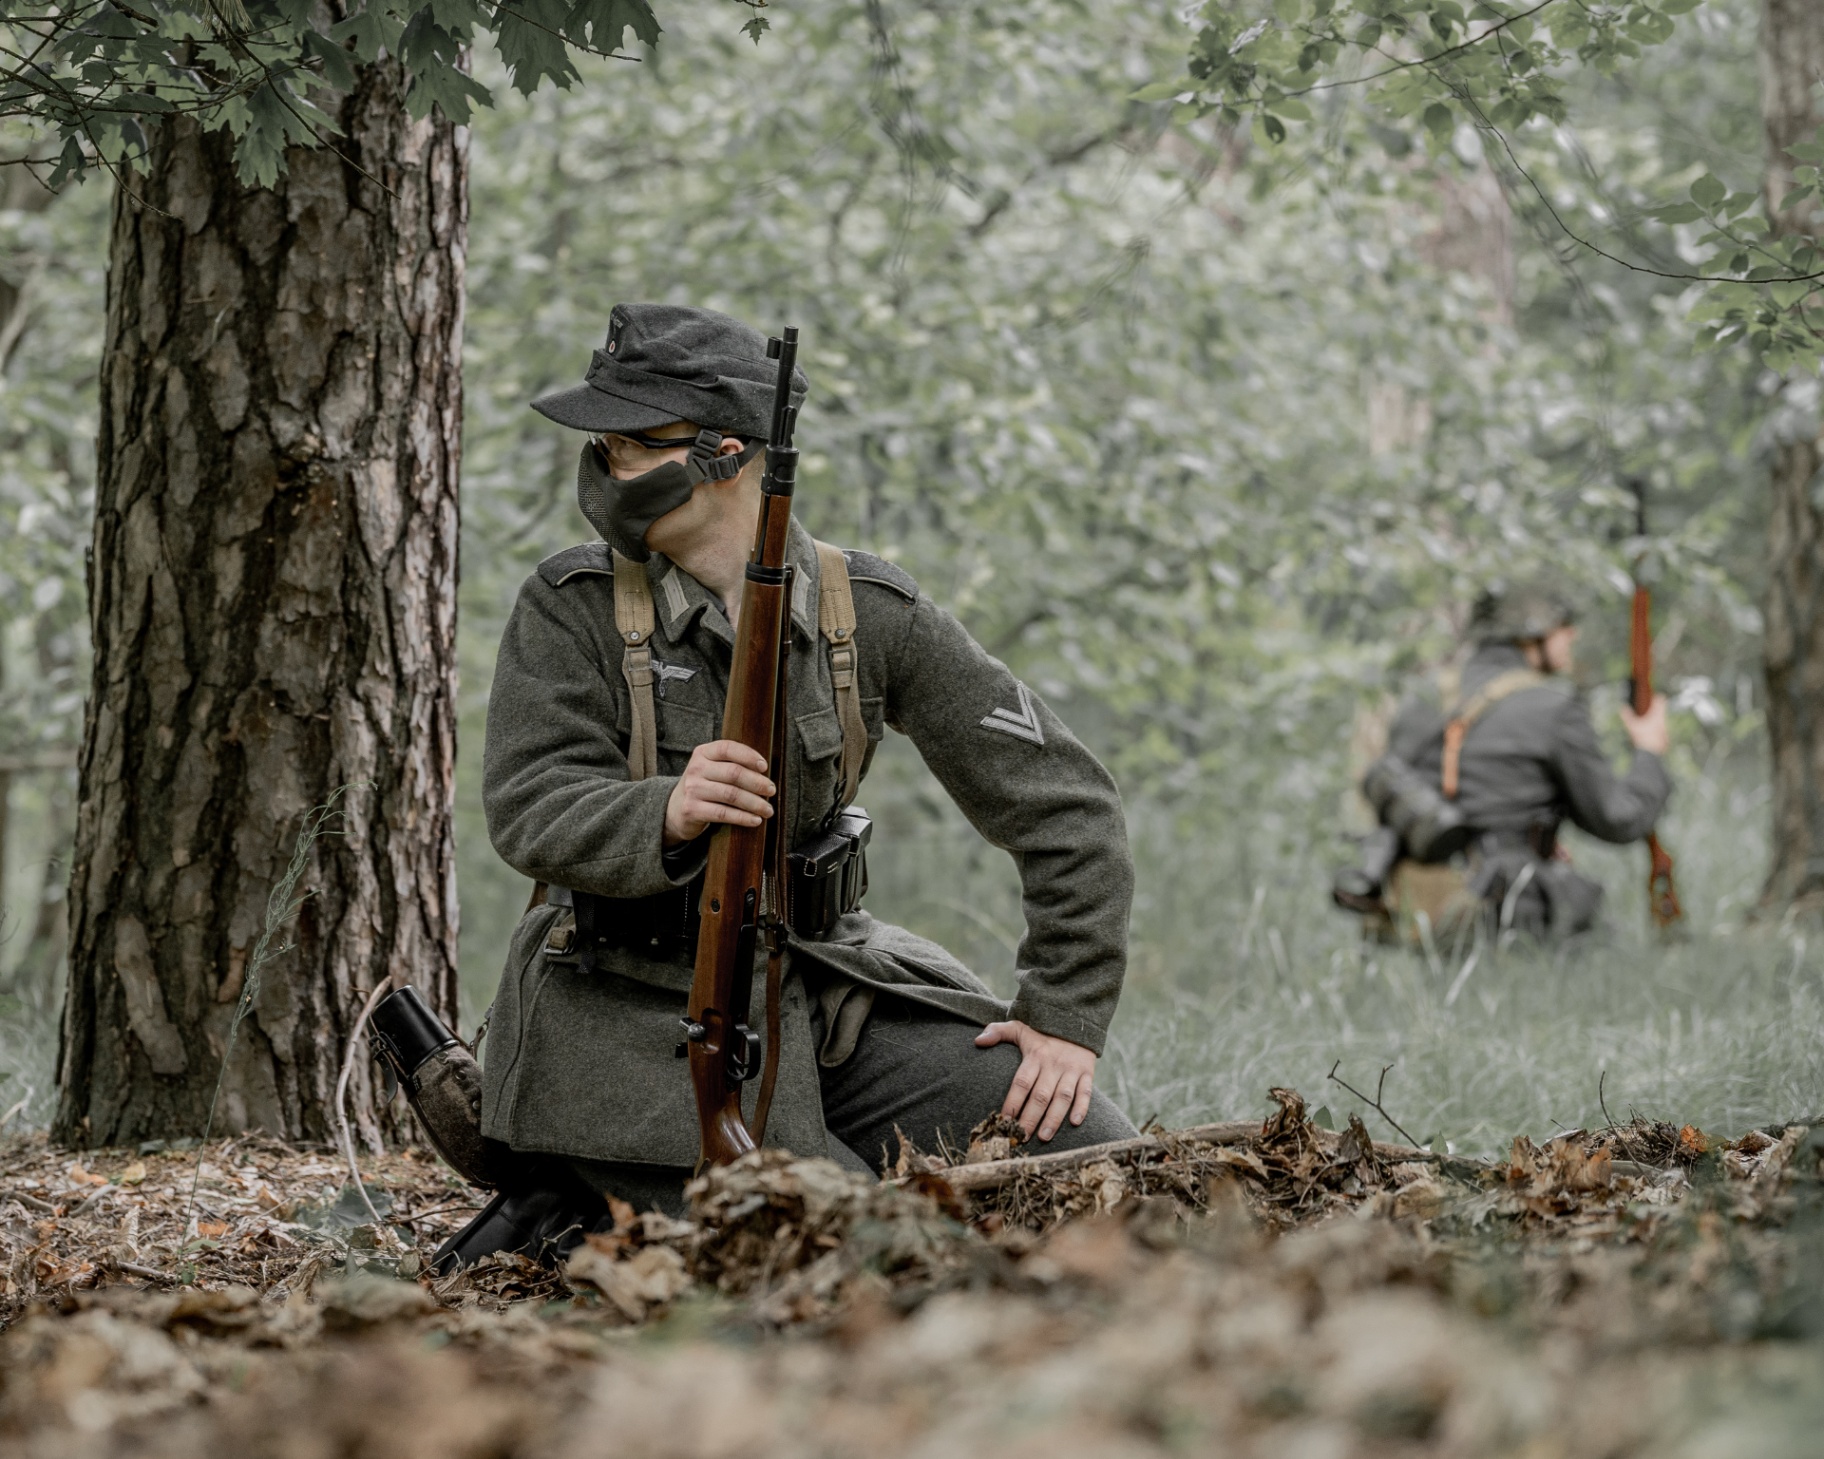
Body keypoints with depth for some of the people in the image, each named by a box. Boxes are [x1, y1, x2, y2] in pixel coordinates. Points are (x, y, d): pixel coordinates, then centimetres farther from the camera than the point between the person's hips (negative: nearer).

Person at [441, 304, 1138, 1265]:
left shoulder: (872, 614, -3)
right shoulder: (571, 608, -7)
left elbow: (1062, 805, -1)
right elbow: (531, 812, -17)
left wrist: (1066, 1018, -8)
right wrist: (667, 814, -38)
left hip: (814, 980, 4)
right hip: (624, 1003, -4)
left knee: (1082, 1150, -9)